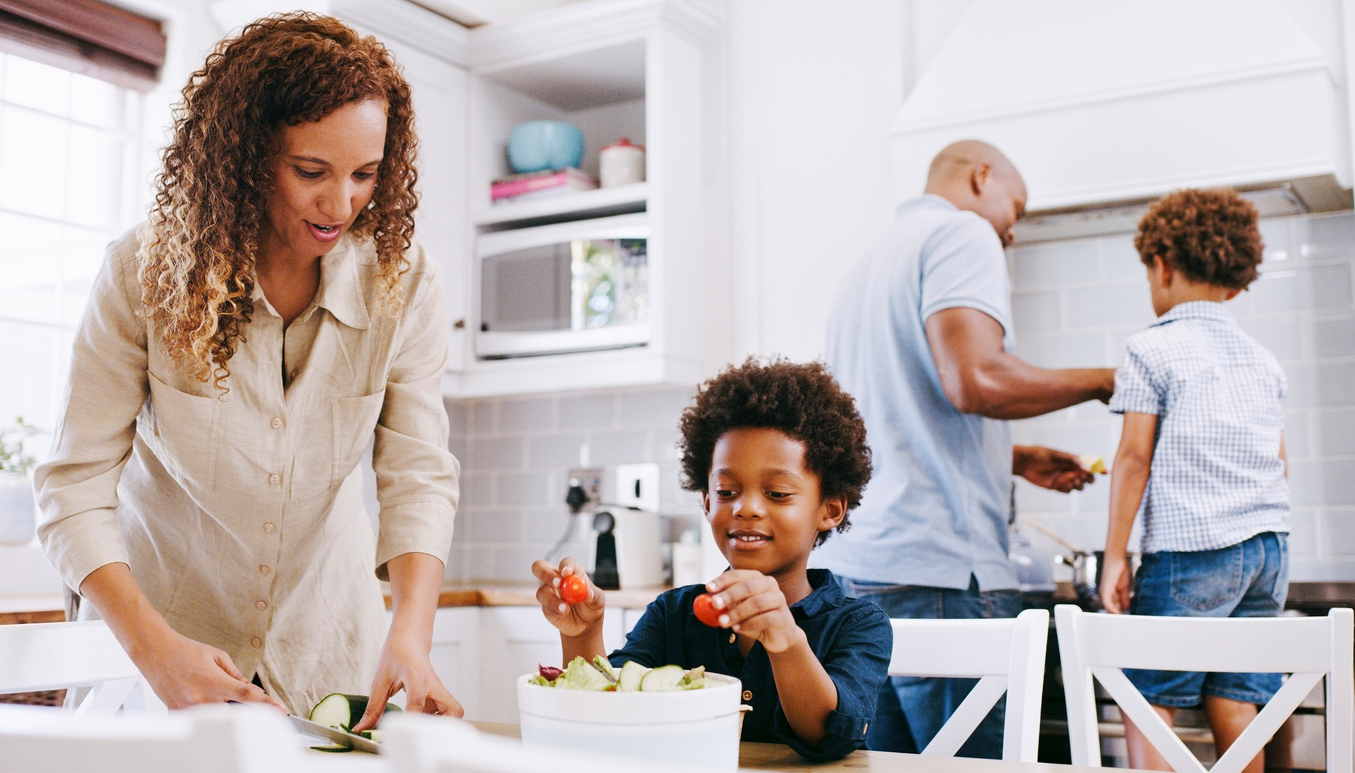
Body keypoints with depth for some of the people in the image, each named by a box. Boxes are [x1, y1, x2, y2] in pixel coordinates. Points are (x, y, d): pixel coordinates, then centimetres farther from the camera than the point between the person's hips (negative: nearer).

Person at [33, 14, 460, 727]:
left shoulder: (403, 281, -14)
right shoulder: (145, 271, -18)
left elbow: (417, 474, -15)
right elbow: (77, 482, -17)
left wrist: (410, 635, -32)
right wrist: (152, 644, -31)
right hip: (157, 617, -1)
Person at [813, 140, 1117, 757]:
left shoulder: (866, 266, 26)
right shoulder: (962, 233, -1)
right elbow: (976, 380, -18)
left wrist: (1016, 459, 33)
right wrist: (1101, 381, -2)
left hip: (852, 567, 9)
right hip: (939, 570, -9)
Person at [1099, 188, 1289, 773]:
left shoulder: (1151, 349, -2)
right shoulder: (1263, 358, 16)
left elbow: (1134, 455, -7)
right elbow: (1279, 461, 19)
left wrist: (1114, 555, -4)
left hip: (1190, 548, -6)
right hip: (1269, 549, 6)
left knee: (1148, 701, -3)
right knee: (1234, 703, 7)